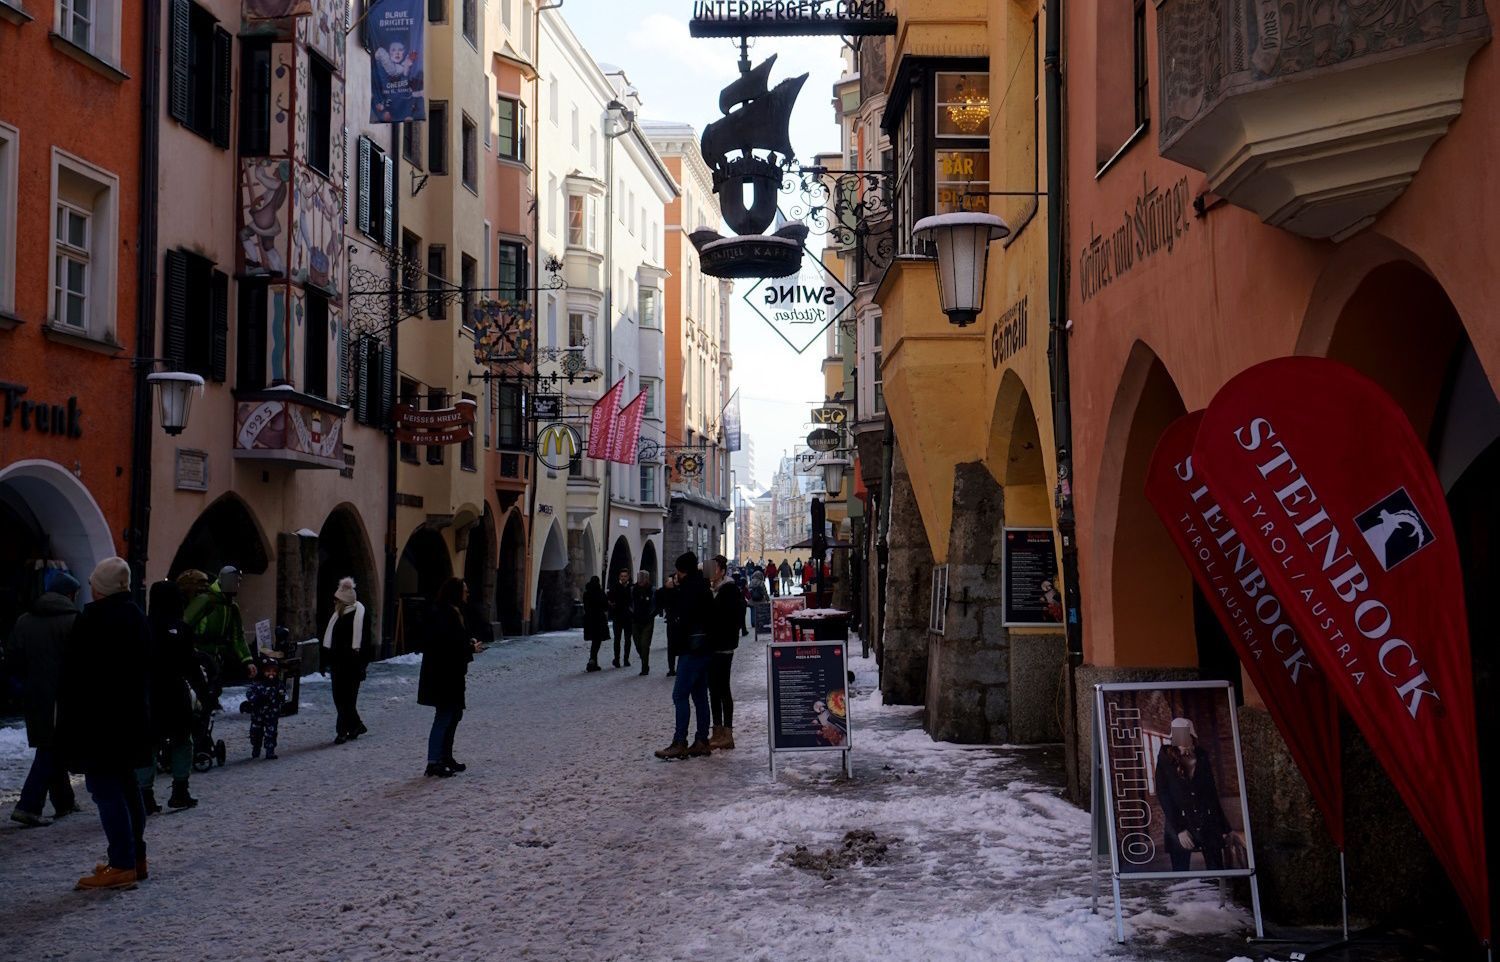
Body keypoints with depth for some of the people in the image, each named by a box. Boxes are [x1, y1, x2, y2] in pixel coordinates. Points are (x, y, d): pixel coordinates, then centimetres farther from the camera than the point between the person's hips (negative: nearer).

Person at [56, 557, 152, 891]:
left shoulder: (92, 619, -16)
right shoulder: (136, 616, 10)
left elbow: (74, 675, -16)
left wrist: (68, 722, -10)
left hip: (97, 722, -9)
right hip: (132, 718, 9)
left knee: (105, 789, -6)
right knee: (126, 787, 17)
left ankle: (123, 865, -7)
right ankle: (135, 857, 23)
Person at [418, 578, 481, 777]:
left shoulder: (452, 612, 14)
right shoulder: (445, 614, -19)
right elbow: (448, 643, -26)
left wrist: (469, 641, 5)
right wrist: (471, 648, -15)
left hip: (450, 674, 11)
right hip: (443, 675, -11)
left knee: (454, 714, 18)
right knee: (444, 716, -7)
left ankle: (446, 758, 27)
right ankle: (433, 763, -4)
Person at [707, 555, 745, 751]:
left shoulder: (730, 590, -11)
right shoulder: (714, 590, 15)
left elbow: (734, 618, -18)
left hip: (723, 647, -9)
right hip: (712, 646, 9)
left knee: (722, 688, -7)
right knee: (714, 688, 11)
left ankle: (727, 734, -3)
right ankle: (718, 732, 18)